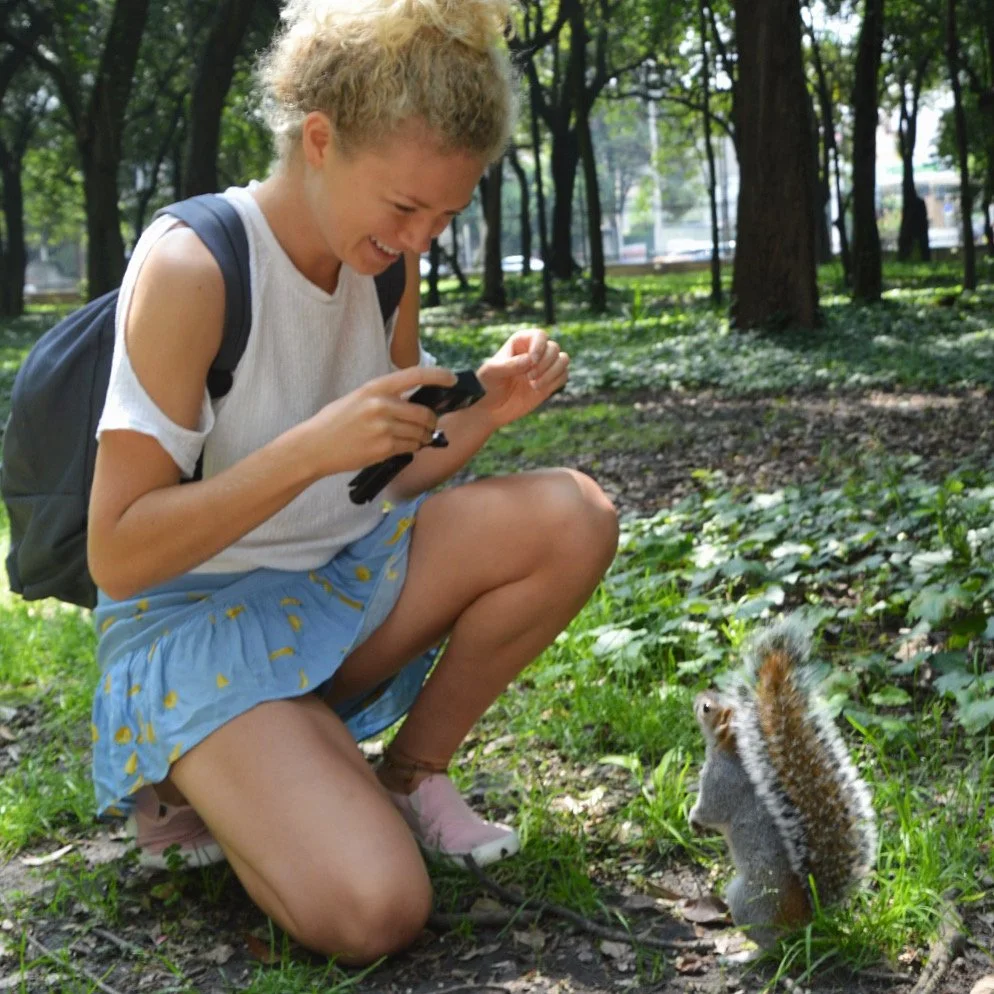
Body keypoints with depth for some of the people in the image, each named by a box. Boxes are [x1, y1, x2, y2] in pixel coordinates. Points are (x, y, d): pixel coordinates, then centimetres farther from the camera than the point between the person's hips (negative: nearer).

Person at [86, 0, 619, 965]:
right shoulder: (191, 264, -21)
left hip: (344, 583, 7)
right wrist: (315, 445, -31)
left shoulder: (383, 261, 0)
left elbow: (392, 482, 9)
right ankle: (197, 784, 5)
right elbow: (116, 557, -22)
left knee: (572, 518, -16)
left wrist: (484, 409, -11)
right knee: (371, 911, -27)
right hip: (194, 622, -7)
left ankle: (410, 773, 3)